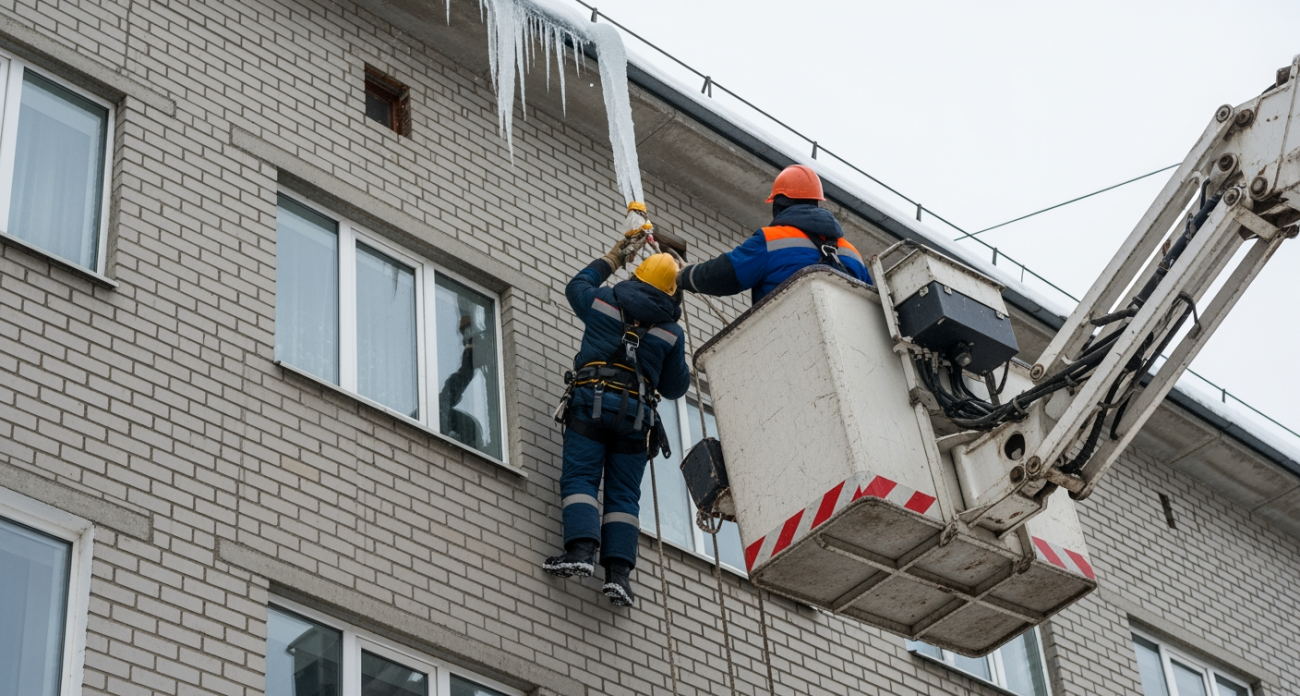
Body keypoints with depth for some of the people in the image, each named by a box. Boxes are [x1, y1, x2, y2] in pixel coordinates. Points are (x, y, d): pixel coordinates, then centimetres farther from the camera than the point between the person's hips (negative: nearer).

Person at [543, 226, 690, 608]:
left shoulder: (604, 301, 8)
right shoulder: (672, 330, 9)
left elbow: (577, 286, 32)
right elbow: (676, 387, 15)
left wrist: (610, 260, 44)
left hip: (590, 402, -1)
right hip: (635, 412, 1)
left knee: (580, 477, -6)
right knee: (624, 493, 2)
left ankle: (581, 548, -28)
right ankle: (619, 570, -11)